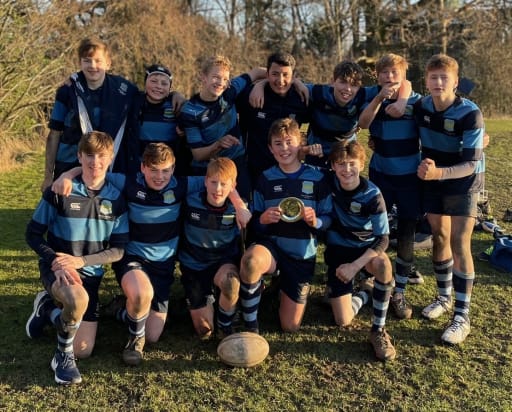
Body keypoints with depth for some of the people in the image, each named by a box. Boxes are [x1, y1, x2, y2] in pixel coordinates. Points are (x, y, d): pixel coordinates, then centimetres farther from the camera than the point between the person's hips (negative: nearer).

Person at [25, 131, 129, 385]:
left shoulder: (116, 199, -4)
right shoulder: (59, 192, -12)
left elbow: (118, 250, -3)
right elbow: (33, 234, -5)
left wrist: (80, 261, -18)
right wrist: (56, 263, -22)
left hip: (90, 273, 4)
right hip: (56, 268, -4)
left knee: (83, 351, 0)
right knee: (78, 299, -40)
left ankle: (48, 308, 27)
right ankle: (63, 355, -10)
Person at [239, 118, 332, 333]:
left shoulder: (317, 178, -4)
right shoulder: (266, 178, -1)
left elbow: (328, 219, 0)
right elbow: (255, 222, 2)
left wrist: (315, 221, -23)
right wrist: (263, 219, -22)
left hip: (302, 254, 1)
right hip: (271, 245, 0)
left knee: (290, 327, 1)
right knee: (251, 261, -40)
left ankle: (284, 286, 34)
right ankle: (250, 326, -17)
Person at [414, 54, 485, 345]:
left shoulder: (470, 113, -25)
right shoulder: (421, 106, -10)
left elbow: (472, 164, -28)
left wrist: (439, 172, -43)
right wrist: (427, 170, -5)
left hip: (463, 181, -5)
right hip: (433, 180, 5)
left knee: (459, 243, -10)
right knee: (439, 237, 11)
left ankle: (462, 316, -4)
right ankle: (444, 297, 28)